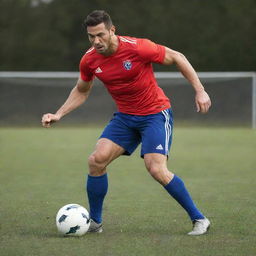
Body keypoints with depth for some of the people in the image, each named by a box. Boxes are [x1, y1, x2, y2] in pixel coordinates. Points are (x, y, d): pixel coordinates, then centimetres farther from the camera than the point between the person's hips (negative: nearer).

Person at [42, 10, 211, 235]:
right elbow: (81, 91, 14)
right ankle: (94, 222, 7)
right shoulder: (89, 60, -6)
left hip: (155, 113, -5)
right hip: (125, 116, 5)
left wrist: (199, 90, -15)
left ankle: (199, 219, -6)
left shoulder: (138, 48, -23)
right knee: (96, 160, -10)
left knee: (157, 169, -21)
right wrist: (58, 115, 1)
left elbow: (177, 57, -10)